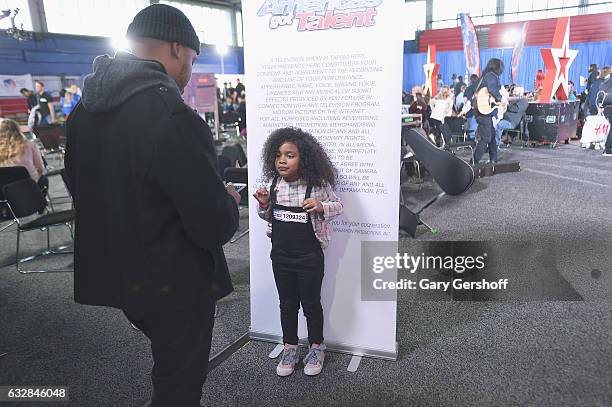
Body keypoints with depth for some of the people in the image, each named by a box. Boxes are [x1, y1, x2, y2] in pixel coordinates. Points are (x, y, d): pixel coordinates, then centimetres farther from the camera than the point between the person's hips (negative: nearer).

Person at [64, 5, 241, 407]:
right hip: (175, 285, -8)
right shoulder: (171, 115, -27)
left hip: (116, 276, 8)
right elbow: (215, 225, -27)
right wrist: (228, 203, -3)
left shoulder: (85, 112, 0)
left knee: (170, 366, 31)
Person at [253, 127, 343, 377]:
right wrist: (264, 205, -10)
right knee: (287, 303, 17)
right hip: (280, 255, 4)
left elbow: (337, 206, -3)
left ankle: (316, 348, 33)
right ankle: (290, 349, 34)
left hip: (309, 257, -4)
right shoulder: (275, 184, -2)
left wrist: (321, 207, -24)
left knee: (311, 303, 12)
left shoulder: (318, 184, -15)